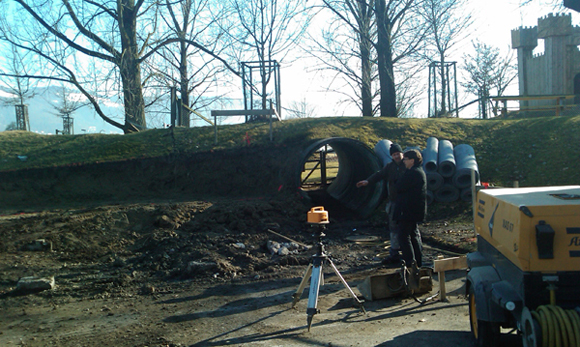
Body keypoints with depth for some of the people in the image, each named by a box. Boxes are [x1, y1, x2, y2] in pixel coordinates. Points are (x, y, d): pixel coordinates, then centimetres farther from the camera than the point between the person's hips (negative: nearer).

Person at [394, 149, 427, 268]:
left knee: (404, 236, -6)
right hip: (415, 209, 11)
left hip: (409, 210, -11)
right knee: (414, 234, 18)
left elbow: (400, 187, -18)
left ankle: (410, 263, -7)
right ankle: (418, 261, 25)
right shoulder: (419, 171, 14)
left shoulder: (413, 173, -19)